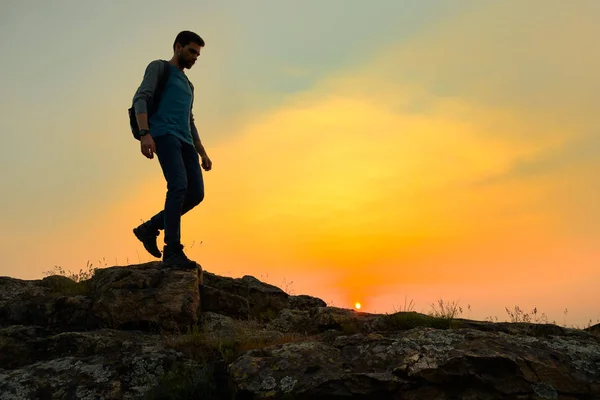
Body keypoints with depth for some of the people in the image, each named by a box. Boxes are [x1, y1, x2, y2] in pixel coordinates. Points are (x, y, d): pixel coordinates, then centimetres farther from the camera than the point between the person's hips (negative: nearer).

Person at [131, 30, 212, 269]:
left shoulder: (187, 85, 34)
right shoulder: (158, 67, 12)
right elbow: (140, 98, -4)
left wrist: (203, 153, 22)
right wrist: (145, 133, -20)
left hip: (185, 142, 8)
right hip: (164, 134, -7)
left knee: (196, 193, -7)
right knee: (179, 187, -24)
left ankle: (150, 228, 6)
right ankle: (172, 250, -23)